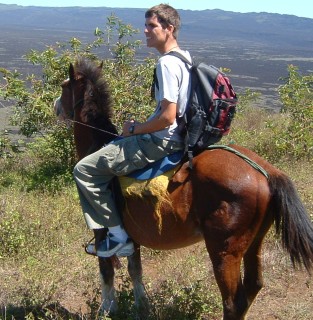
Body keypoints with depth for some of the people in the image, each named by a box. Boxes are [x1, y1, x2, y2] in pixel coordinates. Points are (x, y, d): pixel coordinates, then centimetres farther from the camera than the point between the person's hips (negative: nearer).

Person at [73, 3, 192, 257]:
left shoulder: (167, 63, -20)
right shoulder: (184, 56, 12)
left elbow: (167, 117, -25)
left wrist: (134, 129, -10)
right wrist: (140, 126, 16)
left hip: (161, 142, -11)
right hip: (174, 137, 11)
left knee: (85, 170, -8)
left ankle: (118, 237, -4)